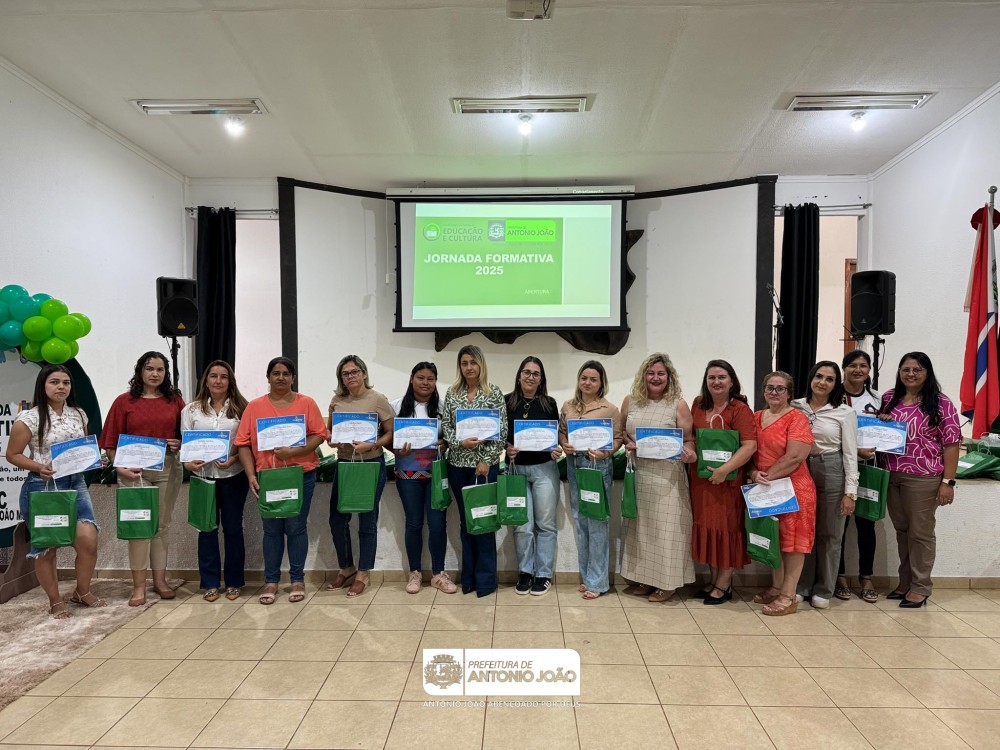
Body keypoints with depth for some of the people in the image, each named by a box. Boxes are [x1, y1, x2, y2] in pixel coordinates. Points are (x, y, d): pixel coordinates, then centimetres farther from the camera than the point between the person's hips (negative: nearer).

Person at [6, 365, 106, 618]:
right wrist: (38, 467, -20)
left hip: (76, 483, 4)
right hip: (42, 487, -4)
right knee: (46, 547, 6)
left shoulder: (78, 414, 7)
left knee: (88, 539, -5)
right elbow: (12, 455, -4)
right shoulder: (29, 418, -9)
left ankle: (82, 592, 19)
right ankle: (56, 602, 24)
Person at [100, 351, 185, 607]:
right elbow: (110, 441, 1)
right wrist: (120, 467, -10)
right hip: (134, 470, -2)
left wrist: (180, 444, -9)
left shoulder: (175, 400, 8)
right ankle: (139, 585, 8)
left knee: (162, 525, 10)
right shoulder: (124, 401, 3)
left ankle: (160, 580, 21)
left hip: (168, 469, 2)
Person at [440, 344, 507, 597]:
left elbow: (501, 432, -6)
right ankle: (469, 576, 21)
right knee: (465, 520, 10)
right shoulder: (451, 393, 6)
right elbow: (445, 427, 5)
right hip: (458, 465, 3)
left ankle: (485, 578, 12)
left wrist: (486, 461, -12)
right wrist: (460, 442, -14)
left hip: (485, 465, -3)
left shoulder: (494, 394, -3)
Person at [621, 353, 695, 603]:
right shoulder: (630, 401, 6)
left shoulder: (678, 405, -4)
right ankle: (643, 577, 27)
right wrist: (627, 442, -6)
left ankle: (667, 582, 17)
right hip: (638, 473, 4)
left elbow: (689, 440, -3)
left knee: (665, 526, 3)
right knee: (639, 525, 12)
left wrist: (688, 453, -25)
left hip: (667, 476, -4)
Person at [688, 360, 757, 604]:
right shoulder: (698, 403, 7)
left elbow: (750, 445, -19)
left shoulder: (740, 409, -11)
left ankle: (724, 584, 18)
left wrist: (724, 469, -25)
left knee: (725, 527, 4)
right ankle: (713, 579, 27)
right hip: (699, 477, 6)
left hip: (726, 479, -5)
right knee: (705, 526, 12)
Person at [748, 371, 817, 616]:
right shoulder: (756, 417, 11)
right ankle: (776, 587, 26)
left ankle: (788, 596, 8)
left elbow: (795, 457, -17)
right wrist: (754, 474, -9)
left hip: (793, 488, -6)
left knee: (792, 540, 1)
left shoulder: (797, 418, -8)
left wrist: (767, 476, -15)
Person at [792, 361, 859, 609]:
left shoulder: (845, 412, -2)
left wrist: (850, 492, -6)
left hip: (832, 473, -1)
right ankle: (801, 586, 21)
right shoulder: (796, 407, 3)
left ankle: (823, 590, 22)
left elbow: (850, 453, -2)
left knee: (829, 535, 8)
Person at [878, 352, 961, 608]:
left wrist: (948, 482, -11)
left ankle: (920, 587, 20)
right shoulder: (888, 398, 6)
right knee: (901, 530, 15)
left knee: (920, 532, 7)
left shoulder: (941, 403, -7)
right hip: (891, 476, 4)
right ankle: (904, 582, 28)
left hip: (923, 478, -4)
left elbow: (951, 444, -8)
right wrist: (879, 421, -5)